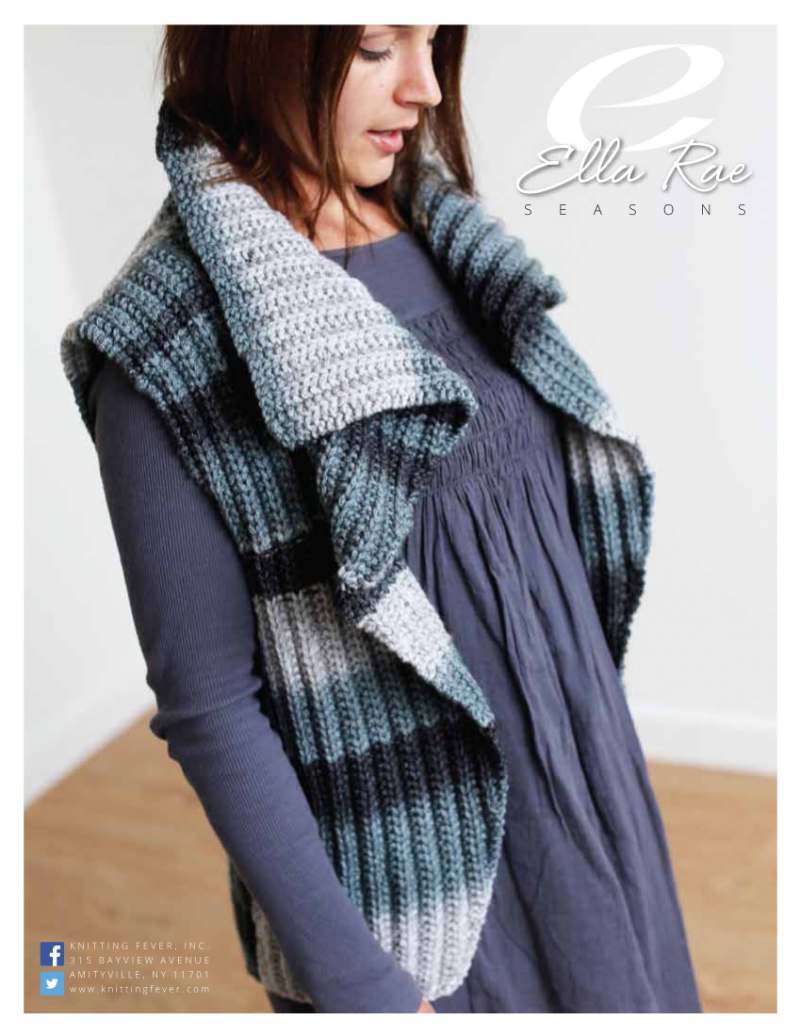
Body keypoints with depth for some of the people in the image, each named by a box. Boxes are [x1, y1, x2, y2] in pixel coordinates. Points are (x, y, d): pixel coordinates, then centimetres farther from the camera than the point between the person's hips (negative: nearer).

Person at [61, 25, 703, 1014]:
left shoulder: (445, 245, 1)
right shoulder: (168, 346, -18)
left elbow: (557, 517, 8)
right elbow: (209, 702, -16)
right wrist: (353, 982, -14)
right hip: (408, 871, -6)